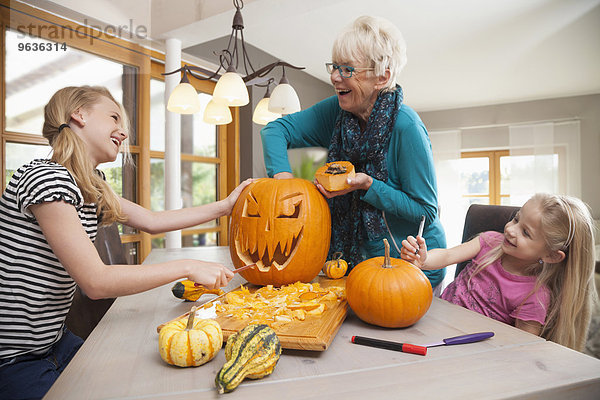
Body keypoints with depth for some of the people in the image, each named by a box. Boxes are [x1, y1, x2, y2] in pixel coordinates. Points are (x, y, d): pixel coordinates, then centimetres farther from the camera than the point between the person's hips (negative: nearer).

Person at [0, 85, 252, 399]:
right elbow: (96, 282, -28)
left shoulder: (91, 188, 4)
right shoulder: (45, 177, -25)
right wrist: (187, 268, -24)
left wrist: (225, 206, 2)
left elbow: (151, 221, 6)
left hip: (55, 341, 8)